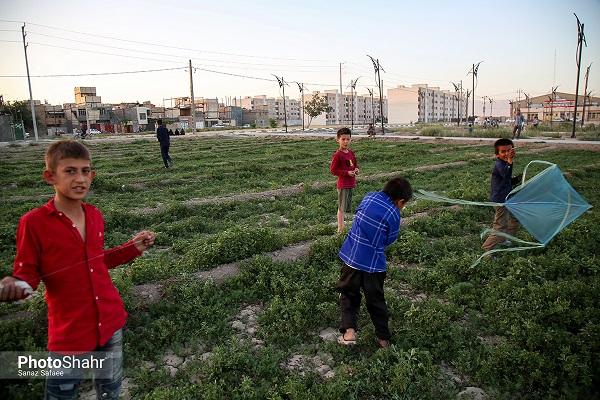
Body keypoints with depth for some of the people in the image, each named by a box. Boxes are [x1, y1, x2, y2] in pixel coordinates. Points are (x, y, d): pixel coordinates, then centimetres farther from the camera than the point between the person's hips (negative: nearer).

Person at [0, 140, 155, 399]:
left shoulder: (94, 216, 1)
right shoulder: (34, 222, -16)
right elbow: (27, 273, -9)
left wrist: (132, 248, 6)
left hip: (111, 321, 5)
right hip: (69, 332, -5)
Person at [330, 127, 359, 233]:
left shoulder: (351, 153, 9)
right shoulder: (338, 155, -15)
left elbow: (355, 164, 23)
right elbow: (333, 170, -16)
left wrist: (356, 169, 0)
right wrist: (347, 173, -19)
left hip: (351, 184, 8)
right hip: (343, 185, -8)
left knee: (346, 207, 15)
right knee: (342, 207, -3)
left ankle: (341, 226, 27)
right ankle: (340, 229, 4)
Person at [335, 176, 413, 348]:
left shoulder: (369, 197, -1)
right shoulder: (394, 214, -10)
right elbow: (389, 240, 1)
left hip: (352, 257, 2)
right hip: (374, 263, -2)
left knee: (349, 295, 18)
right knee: (376, 300, 17)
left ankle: (349, 331, 4)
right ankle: (384, 338, 28)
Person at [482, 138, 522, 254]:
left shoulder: (504, 164, 12)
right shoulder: (499, 164, -20)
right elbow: (505, 174, -43)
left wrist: (517, 179, 5)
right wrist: (509, 161, -56)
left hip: (506, 199, 10)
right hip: (500, 201, -10)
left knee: (516, 217, 23)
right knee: (501, 227, -6)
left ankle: (502, 240, 37)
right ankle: (486, 249, 4)